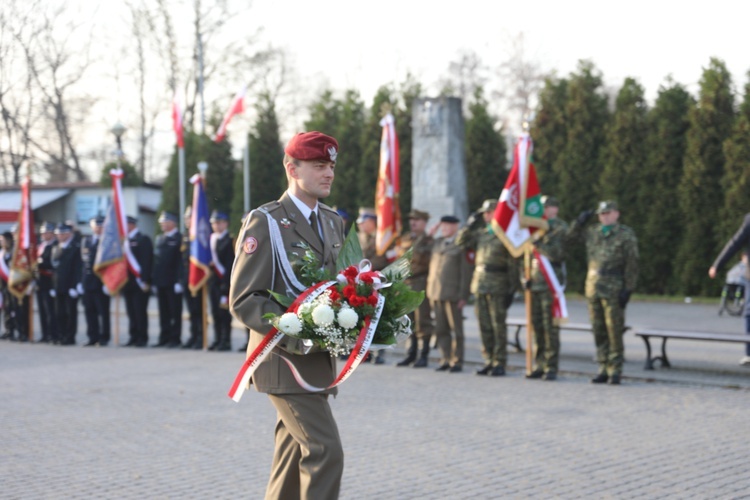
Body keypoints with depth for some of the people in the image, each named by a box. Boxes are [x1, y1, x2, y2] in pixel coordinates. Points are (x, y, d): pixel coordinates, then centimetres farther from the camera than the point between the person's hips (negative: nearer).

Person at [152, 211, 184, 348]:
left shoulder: (179, 239, -6)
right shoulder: (159, 238, 16)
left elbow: (181, 261, -11)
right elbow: (156, 259, 15)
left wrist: (179, 281, -16)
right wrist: (154, 280, 10)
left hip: (173, 282, -7)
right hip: (160, 282, 7)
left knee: (175, 311, -1)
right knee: (163, 312, 10)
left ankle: (175, 338, 3)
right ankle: (164, 338, 14)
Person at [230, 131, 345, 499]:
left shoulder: (333, 222, 13)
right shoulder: (265, 223, -9)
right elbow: (243, 301, -13)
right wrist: (295, 335, -25)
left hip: (319, 360, 7)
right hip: (285, 361, -7)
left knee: (294, 458, 14)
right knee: (325, 451, -14)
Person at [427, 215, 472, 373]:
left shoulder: (461, 245, -3)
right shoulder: (437, 243, 17)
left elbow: (466, 273, -6)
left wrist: (463, 296, -11)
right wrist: (430, 291, 12)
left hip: (453, 295, -6)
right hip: (437, 294, 6)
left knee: (456, 329, 0)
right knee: (441, 330, 6)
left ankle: (457, 361, 5)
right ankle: (445, 360, 13)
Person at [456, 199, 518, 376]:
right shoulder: (481, 234, 13)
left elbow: (513, 264, -7)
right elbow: (461, 243, 17)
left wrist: (512, 289, -11)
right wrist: (470, 225, 8)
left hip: (497, 287, -6)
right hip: (480, 285, 6)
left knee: (498, 325, -2)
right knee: (484, 326, 9)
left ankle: (500, 363, 2)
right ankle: (489, 360, 16)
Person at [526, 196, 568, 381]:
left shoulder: (560, 228, -3)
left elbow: (557, 254, -15)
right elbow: (529, 253, 24)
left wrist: (538, 241, -17)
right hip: (535, 282, 7)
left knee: (550, 327, -7)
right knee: (537, 326, 8)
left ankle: (551, 367, -4)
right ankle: (539, 365, 13)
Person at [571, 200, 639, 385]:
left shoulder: (626, 235, -2)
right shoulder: (592, 232, 13)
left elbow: (632, 264, -6)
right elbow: (572, 234, 28)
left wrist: (628, 289, -12)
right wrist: (580, 221, 8)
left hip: (613, 290, -5)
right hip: (593, 287, 5)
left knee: (614, 331, -5)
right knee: (599, 331, 8)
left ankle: (615, 371, 0)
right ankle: (603, 369, 15)